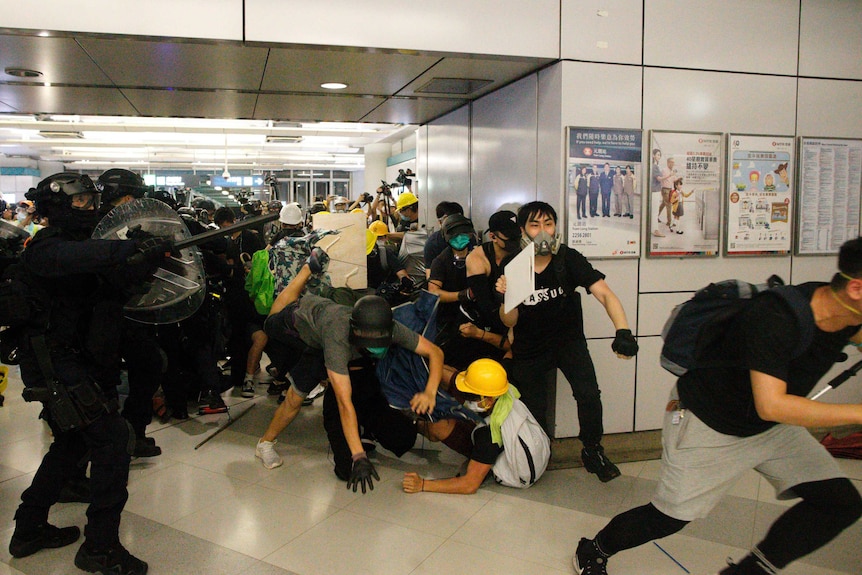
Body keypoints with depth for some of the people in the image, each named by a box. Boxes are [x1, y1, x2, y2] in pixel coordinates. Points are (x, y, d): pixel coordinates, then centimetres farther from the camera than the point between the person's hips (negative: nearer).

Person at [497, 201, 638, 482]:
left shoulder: (569, 259, -16)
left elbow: (604, 293, -26)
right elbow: (510, 322, -10)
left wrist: (623, 331, -42)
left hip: (569, 340, 0)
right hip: (530, 349, 1)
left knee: (588, 394, -19)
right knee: (533, 411, 5)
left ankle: (592, 451, 8)